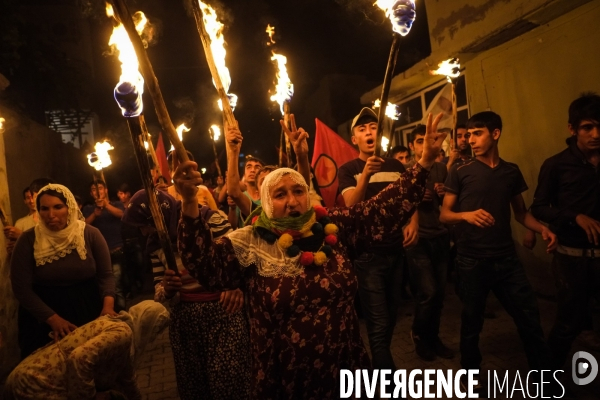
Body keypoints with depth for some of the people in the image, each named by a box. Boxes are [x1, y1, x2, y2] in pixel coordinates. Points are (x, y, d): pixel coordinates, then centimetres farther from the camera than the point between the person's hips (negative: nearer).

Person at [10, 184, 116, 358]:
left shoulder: (91, 234, -7)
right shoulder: (28, 240, -8)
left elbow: (106, 275, -7)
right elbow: (21, 287, -10)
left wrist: (108, 305, -25)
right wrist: (52, 318, -19)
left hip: (89, 311, 1)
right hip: (43, 320, 0)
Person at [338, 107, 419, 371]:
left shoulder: (395, 166, 7)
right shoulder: (348, 170, -5)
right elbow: (351, 206, -21)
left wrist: (413, 223, -5)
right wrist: (365, 175, -37)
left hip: (396, 251, 5)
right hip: (368, 255, -5)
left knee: (391, 318, 18)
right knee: (379, 325, -7)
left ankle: (379, 365, 41)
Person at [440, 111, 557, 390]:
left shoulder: (512, 172, 8)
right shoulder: (460, 172, -3)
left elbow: (520, 212, 16)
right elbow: (444, 215, -3)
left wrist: (542, 229, -3)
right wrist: (466, 214, -24)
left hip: (506, 258, 3)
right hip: (471, 260, -2)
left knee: (530, 319, 2)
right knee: (472, 322, 9)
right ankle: (471, 377, 31)